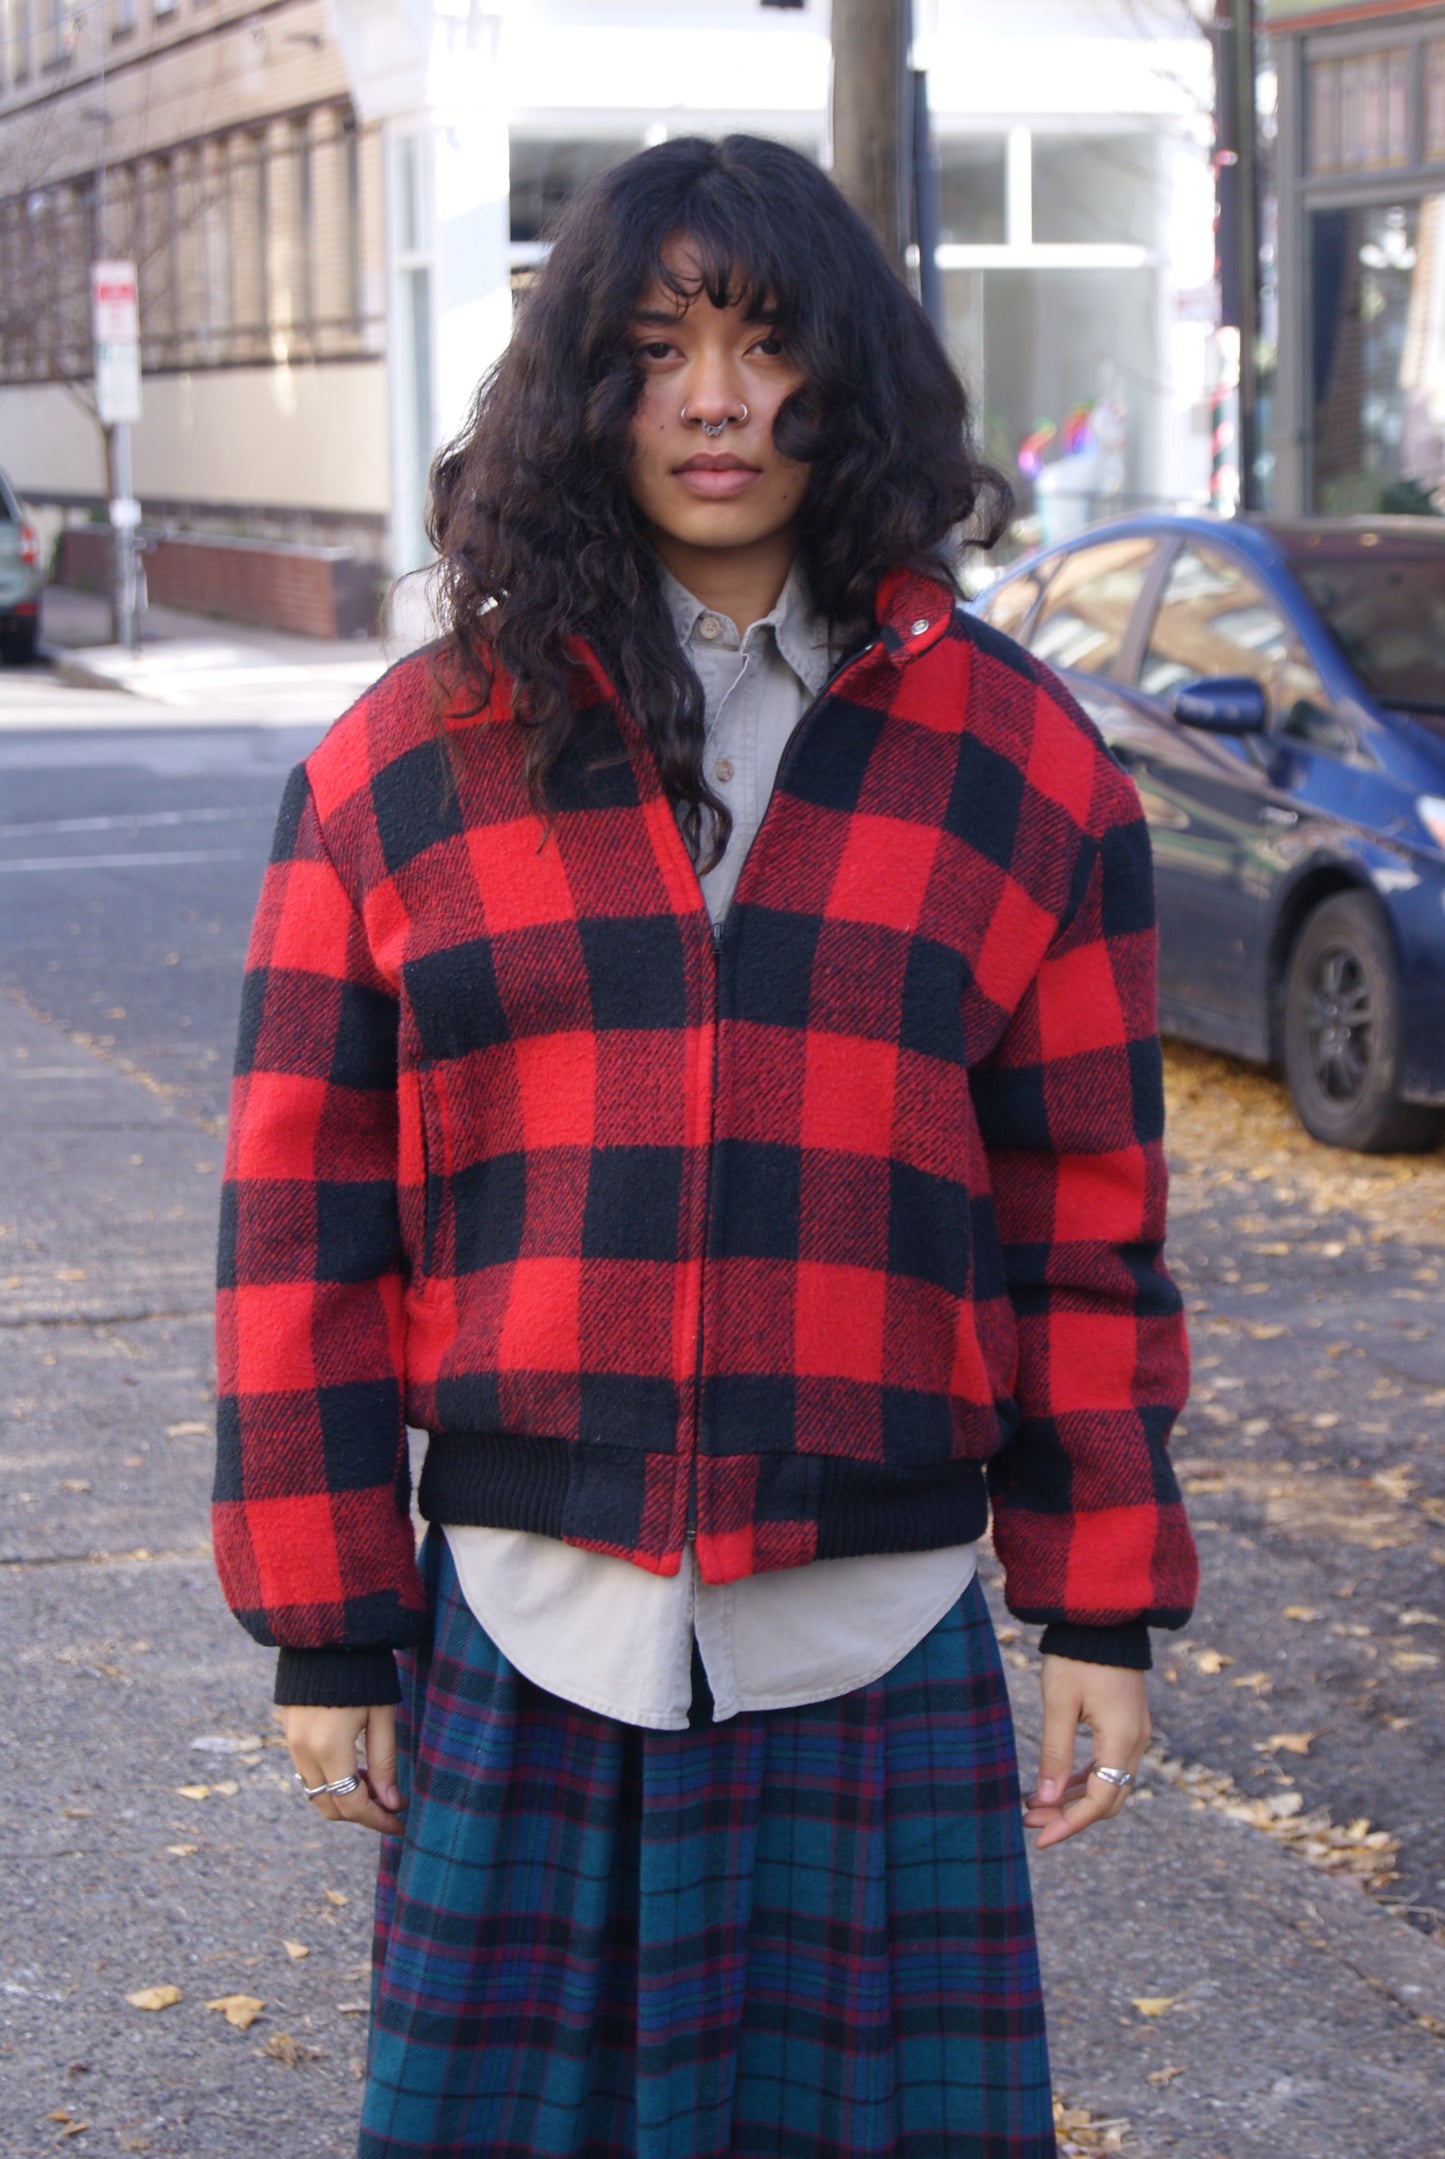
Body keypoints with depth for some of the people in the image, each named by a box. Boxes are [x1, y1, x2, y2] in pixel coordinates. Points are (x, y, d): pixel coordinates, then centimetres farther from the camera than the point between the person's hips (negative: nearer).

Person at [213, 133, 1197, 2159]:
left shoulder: (1017, 761, 4)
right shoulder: (402, 766, 3)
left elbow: (1085, 1216, 6)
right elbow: (306, 1221, 3)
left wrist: (1107, 1610, 4)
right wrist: (323, 1627, 1)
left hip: (880, 1647, 0)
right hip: (523, 1633, 0)